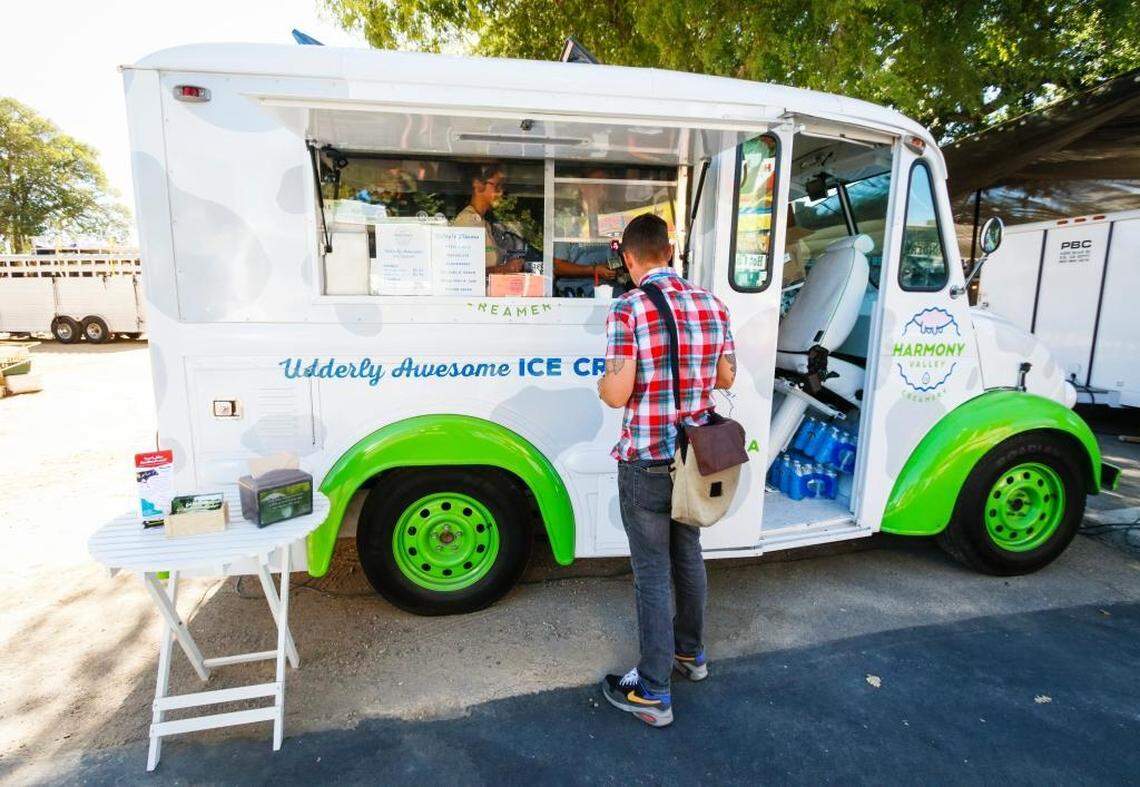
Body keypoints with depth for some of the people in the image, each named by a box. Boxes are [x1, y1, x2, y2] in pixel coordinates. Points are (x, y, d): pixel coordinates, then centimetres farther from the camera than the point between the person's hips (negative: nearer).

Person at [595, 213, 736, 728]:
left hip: (647, 462, -6)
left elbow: (617, 394, -21)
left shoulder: (629, 309, -16)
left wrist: (601, 383, 1)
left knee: (652, 571, 5)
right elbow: (726, 379, 10)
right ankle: (690, 652, 42)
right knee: (688, 555, 23)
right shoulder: (712, 305, 2)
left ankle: (652, 693, 18)